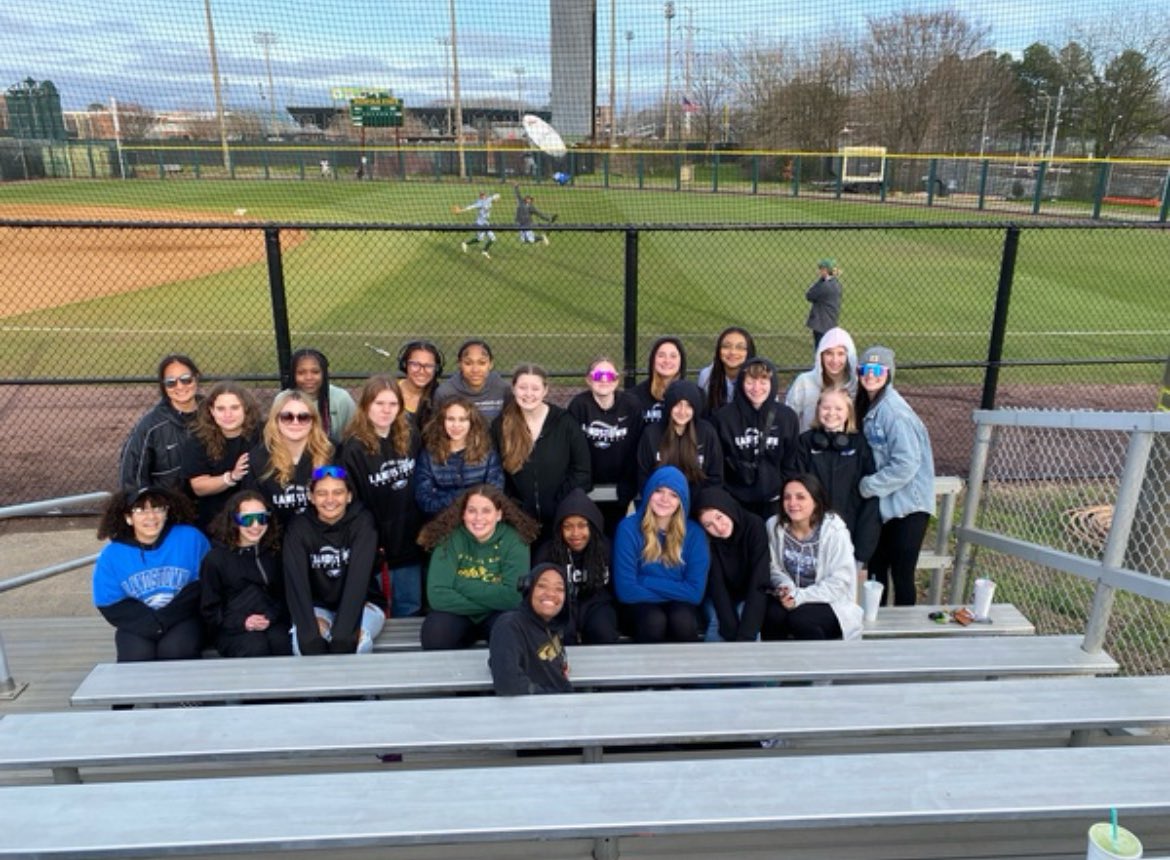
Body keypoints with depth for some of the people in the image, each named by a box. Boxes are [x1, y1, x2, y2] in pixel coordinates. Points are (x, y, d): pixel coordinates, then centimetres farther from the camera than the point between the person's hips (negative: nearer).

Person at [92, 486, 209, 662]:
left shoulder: (190, 538, -9)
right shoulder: (111, 555, -4)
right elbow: (110, 606, -1)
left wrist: (165, 618, -15)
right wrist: (152, 623, -16)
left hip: (183, 620, -1)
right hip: (138, 625, 1)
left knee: (174, 651, -30)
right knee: (137, 657, -27)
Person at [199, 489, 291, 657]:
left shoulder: (275, 553, 14)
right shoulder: (215, 559, 4)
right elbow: (210, 609, 4)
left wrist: (271, 617, -8)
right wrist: (242, 622, -12)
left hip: (273, 623, 2)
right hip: (234, 630, -2)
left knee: (281, 642, -32)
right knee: (256, 648, -34)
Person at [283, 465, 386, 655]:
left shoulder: (362, 522, -16)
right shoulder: (299, 527, -12)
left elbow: (358, 577, -27)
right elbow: (296, 582, -23)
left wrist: (342, 636, -38)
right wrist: (310, 638, -36)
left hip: (364, 604, -1)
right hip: (318, 606, 1)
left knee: (357, 639, -33)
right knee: (302, 639, -31)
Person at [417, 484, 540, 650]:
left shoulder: (514, 541, -15)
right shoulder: (449, 539, -15)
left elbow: (514, 596, -24)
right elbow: (438, 595, -25)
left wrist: (463, 585, -23)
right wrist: (493, 600, -24)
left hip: (499, 616, 0)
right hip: (458, 614, 0)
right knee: (434, 633, -31)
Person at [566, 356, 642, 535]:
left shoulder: (631, 405, -8)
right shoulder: (578, 405, -11)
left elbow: (635, 448, -6)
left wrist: (628, 485, -9)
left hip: (618, 489, 1)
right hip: (587, 488, -1)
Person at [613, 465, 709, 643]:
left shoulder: (694, 532, -6)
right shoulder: (628, 528, -11)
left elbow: (695, 592, -11)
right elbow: (626, 590, -14)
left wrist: (646, 582, -15)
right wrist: (675, 591, -11)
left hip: (680, 604, 1)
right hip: (643, 603, -1)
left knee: (682, 621, -32)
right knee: (654, 621, -33)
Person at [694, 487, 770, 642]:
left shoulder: (754, 526, -27)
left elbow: (758, 583, -31)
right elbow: (717, 587, -24)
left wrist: (745, 635, -38)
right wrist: (732, 631, -34)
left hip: (748, 596, 0)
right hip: (718, 597, 0)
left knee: (749, 622, -28)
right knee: (718, 623, -27)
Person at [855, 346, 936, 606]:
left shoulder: (894, 410, -18)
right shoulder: (868, 407, 7)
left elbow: (907, 464, -23)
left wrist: (868, 486, -16)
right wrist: (867, 485, 2)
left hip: (907, 506, -8)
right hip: (884, 504, 8)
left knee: (901, 575, 0)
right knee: (876, 571, 16)